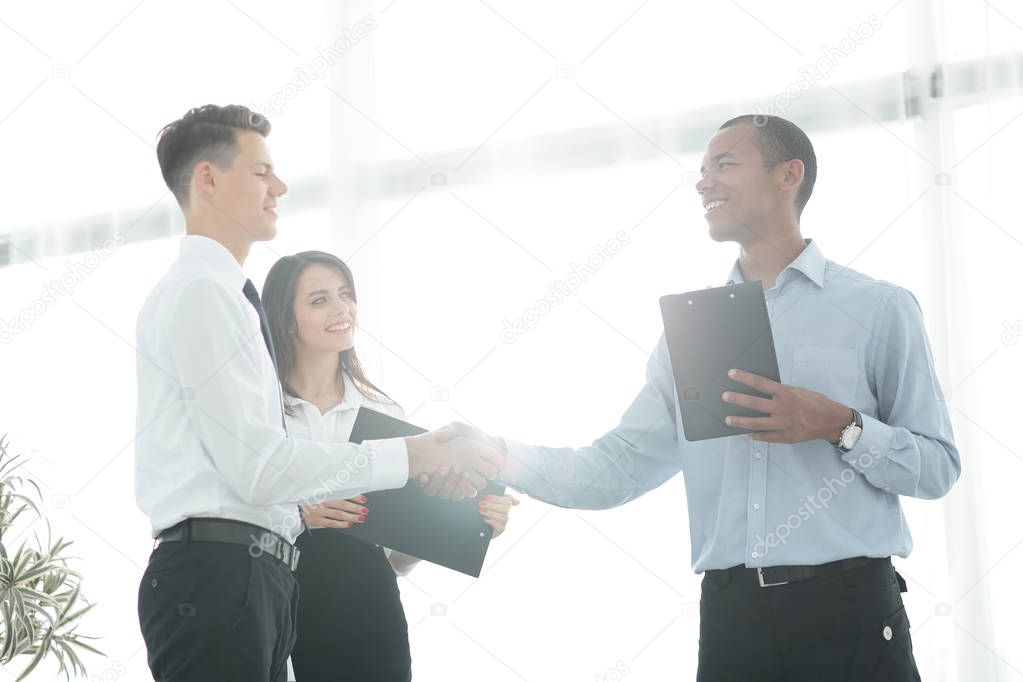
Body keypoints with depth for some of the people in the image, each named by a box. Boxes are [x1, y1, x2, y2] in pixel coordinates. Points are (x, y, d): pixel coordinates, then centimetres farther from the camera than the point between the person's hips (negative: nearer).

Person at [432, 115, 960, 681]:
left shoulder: (878, 308, 2)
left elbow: (937, 467, -1)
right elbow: (616, 469, 10)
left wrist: (839, 426, -16)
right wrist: (504, 457, -4)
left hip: (847, 608, -4)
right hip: (730, 613, 4)